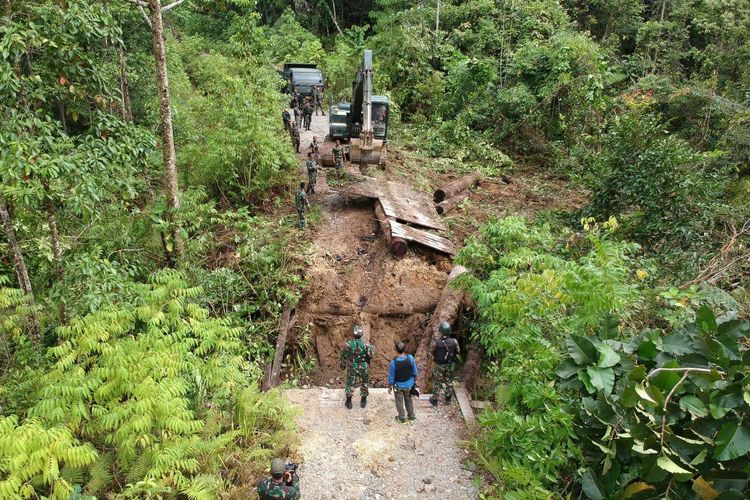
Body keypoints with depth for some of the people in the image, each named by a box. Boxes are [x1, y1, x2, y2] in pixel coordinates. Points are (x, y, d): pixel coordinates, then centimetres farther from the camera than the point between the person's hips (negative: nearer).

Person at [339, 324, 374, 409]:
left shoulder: (348, 344, -19)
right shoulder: (366, 344, -23)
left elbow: (344, 356, -5)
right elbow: (371, 355, -9)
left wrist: (343, 365, 12)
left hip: (351, 367, 0)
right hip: (363, 368, 0)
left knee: (350, 384, 18)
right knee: (364, 384, 21)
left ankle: (348, 402, 26)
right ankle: (363, 402, 33)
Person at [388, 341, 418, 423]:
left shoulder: (394, 362, -28)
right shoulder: (410, 358, -22)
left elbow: (391, 375, -15)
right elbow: (415, 371, -7)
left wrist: (390, 386, 0)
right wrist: (414, 379, 12)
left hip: (398, 385, -3)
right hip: (409, 384, 3)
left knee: (399, 401, 18)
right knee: (408, 399, 25)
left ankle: (401, 418, 31)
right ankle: (411, 415, 36)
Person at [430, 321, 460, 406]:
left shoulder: (436, 343, -30)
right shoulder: (454, 341, -24)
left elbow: (432, 354, -12)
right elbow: (458, 351, -6)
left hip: (440, 365, -2)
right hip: (450, 365, 2)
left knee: (437, 382, 18)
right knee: (448, 381, 24)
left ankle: (434, 400, 33)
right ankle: (448, 399, 39)